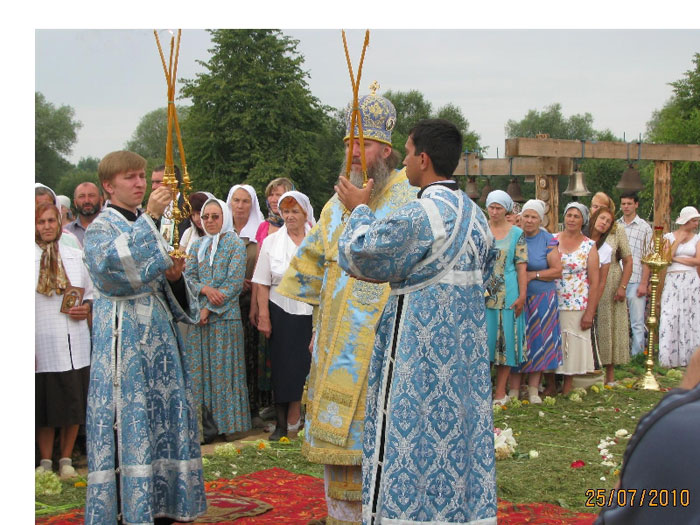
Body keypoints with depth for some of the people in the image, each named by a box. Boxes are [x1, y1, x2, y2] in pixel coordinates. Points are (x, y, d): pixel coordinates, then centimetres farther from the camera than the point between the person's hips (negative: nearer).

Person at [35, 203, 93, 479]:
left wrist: (86, 307, -4)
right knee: (44, 403, 4)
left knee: (73, 402, 6)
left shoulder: (75, 256, 10)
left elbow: (91, 291, 18)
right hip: (42, 341, -3)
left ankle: (66, 459, 19)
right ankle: (45, 461, 18)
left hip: (74, 342, 3)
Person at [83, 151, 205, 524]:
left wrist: (174, 275, -3)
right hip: (124, 334, -7)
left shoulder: (148, 224, 18)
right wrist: (149, 217, -26)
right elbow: (111, 261, -27)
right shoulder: (101, 227, -4)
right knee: (129, 415, -8)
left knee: (163, 414, 6)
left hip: (157, 329, 7)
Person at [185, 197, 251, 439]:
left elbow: (235, 282, -8)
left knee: (224, 368, -3)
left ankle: (230, 422, 3)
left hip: (225, 314, -4)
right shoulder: (197, 246, 15)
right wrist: (205, 289, -13)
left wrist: (209, 308, -11)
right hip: (199, 316, 5)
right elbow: (188, 276, 8)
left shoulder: (235, 244, 0)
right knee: (199, 368, 3)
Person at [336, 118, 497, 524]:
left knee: (412, 437, -1)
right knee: (461, 428, 12)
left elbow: (364, 256, -11)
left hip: (421, 348, -8)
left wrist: (359, 211, 4)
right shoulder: (476, 214, 8)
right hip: (465, 348, 8)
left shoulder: (420, 214, -18)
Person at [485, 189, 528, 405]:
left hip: (507, 294, -1)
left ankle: (500, 391, 8)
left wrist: (522, 296, -7)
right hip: (482, 292, 1)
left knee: (506, 338, 2)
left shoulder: (516, 233, 3)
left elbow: (521, 267, 0)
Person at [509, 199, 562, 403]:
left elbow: (557, 271, -4)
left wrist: (533, 275, -12)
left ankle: (533, 390, 10)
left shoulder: (548, 240, -1)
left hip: (541, 298, -1)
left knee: (538, 342, 1)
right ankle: (514, 390, 5)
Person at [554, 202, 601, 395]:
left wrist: (589, 313, -8)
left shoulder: (589, 246, 0)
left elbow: (594, 282, -2)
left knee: (573, 345, 3)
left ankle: (567, 390, 13)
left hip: (577, 306, -1)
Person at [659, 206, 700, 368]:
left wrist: (677, 259, -5)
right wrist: (678, 241, -7)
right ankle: (670, 358, -2)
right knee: (670, 317, -6)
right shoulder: (669, 237, 6)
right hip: (672, 281, -1)